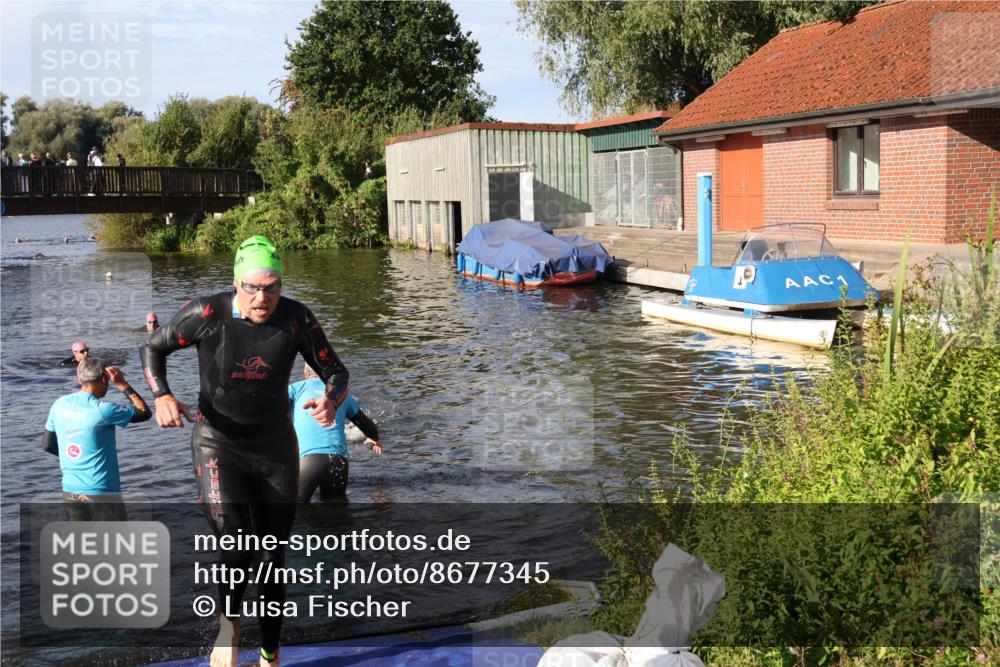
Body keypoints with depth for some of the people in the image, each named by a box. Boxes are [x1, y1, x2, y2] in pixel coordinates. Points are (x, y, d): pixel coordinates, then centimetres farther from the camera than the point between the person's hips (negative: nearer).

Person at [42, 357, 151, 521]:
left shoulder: (59, 405, 1)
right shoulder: (102, 410, -17)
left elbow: (47, 445, 11)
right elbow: (144, 413, -7)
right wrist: (123, 385, -3)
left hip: (70, 491, 6)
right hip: (102, 492, -6)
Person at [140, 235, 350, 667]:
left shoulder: (295, 319, -13)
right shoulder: (207, 313, -17)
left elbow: (335, 371, -4)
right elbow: (152, 347, 0)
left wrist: (331, 401, -28)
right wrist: (162, 396, -18)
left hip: (276, 448, 2)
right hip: (218, 446, -2)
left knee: (273, 556, 10)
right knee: (237, 544, -22)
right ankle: (228, 623, 9)